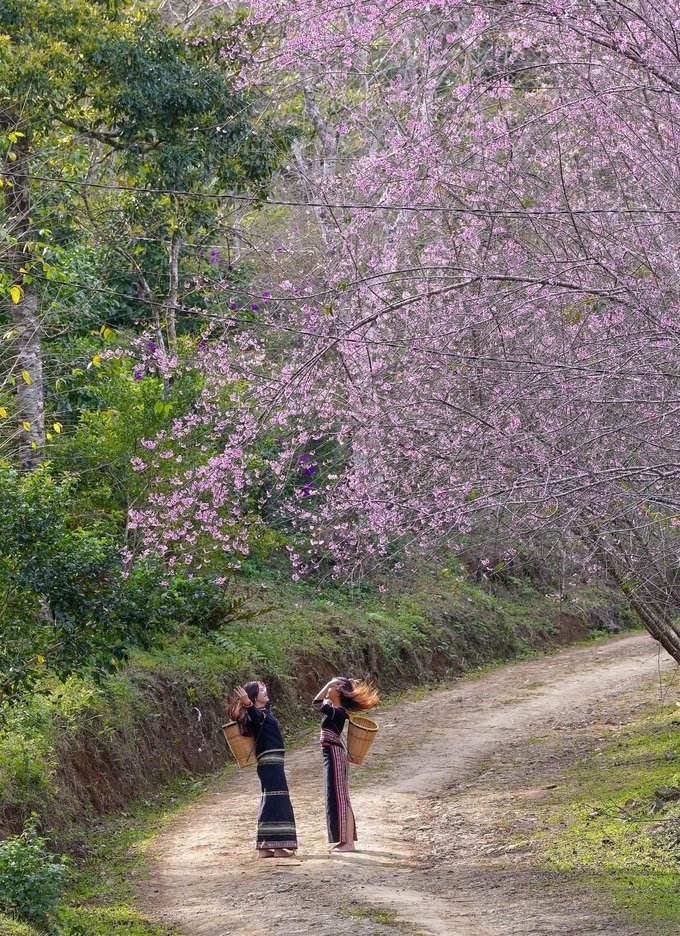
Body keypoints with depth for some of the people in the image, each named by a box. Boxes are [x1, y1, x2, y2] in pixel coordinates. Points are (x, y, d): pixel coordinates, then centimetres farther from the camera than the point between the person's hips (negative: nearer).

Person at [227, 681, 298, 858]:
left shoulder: (264, 711, 16)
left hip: (271, 763, 10)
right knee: (277, 802, -14)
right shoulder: (257, 714, -13)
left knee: (269, 803, 11)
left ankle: (264, 847, 12)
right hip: (270, 762, -10)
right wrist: (247, 703, -57)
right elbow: (254, 715, -39)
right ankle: (279, 846, -19)